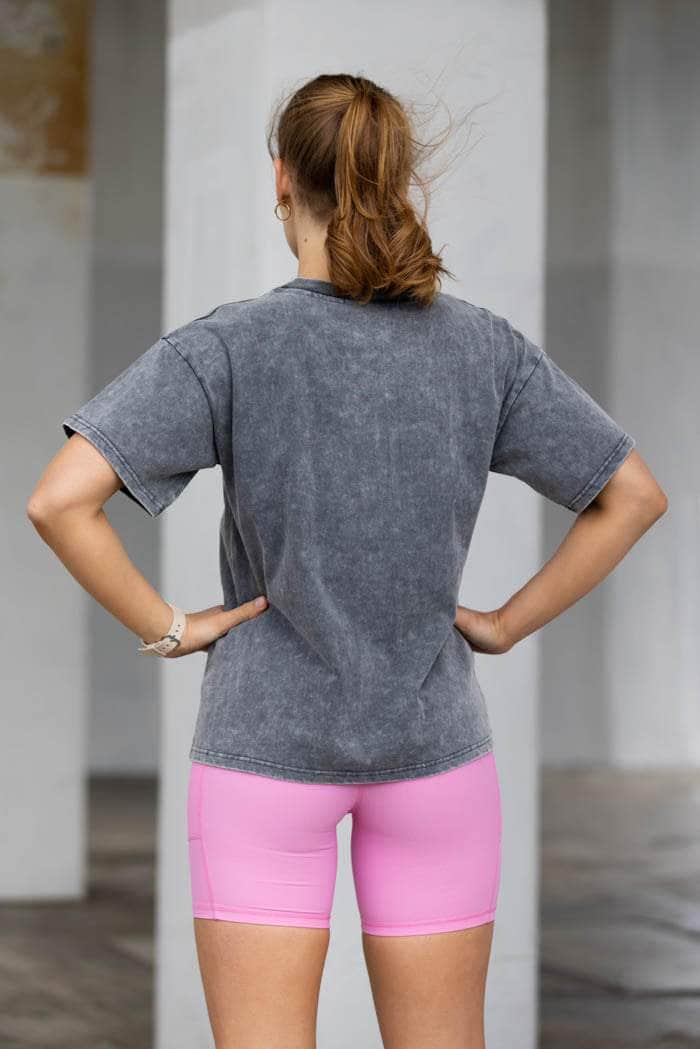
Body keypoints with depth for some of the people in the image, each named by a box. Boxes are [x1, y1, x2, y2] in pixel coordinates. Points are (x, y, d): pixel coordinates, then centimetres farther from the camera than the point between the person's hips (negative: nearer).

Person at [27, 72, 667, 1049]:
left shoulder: (225, 347, -12)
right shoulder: (486, 347, -4)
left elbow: (60, 499, -21)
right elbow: (635, 495, 2)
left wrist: (163, 626, -9)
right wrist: (506, 624, 5)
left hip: (267, 741, -2)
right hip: (434, 744, 3)